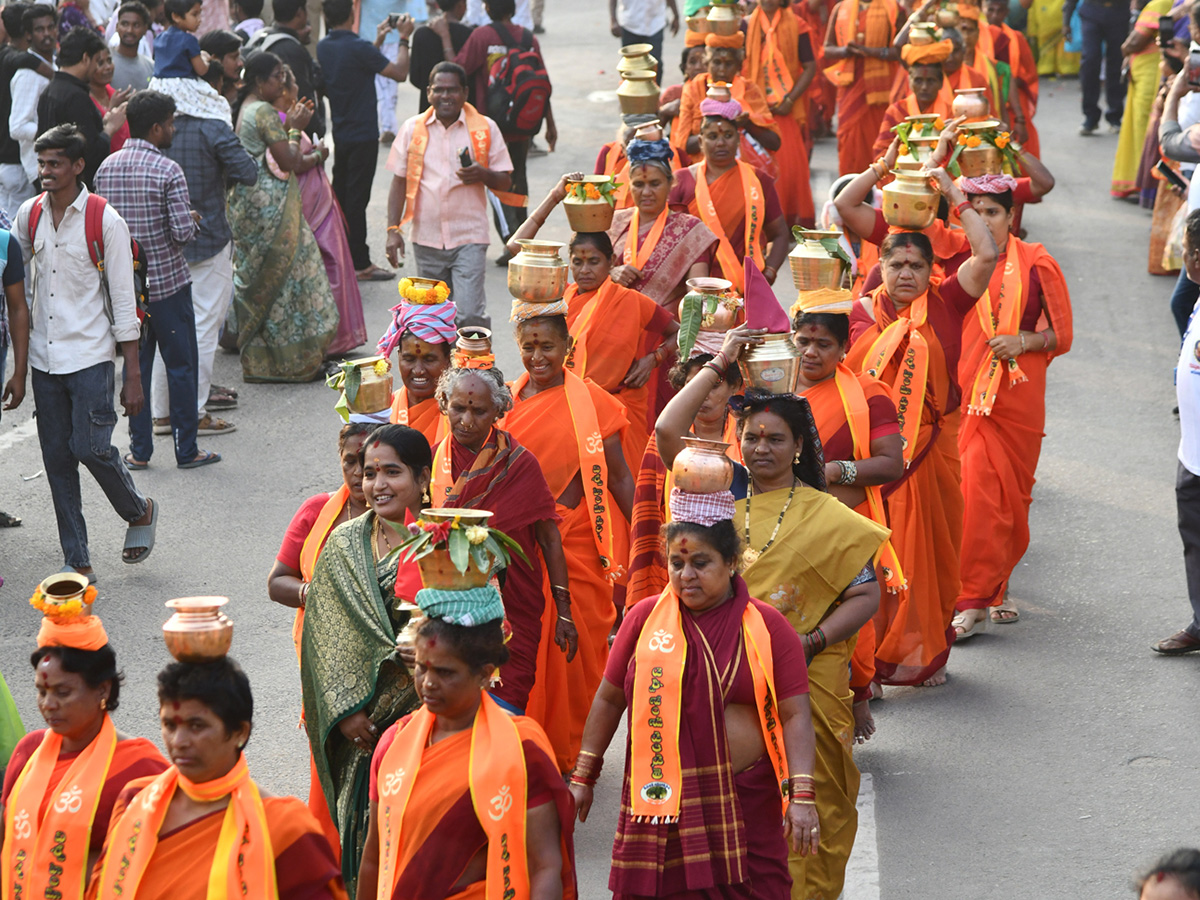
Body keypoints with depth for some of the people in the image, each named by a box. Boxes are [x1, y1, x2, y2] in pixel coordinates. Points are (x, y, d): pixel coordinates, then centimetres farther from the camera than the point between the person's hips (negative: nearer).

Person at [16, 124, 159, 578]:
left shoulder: (105, 222, -8)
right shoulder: (29, 214, 5)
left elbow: (123, 303, -8)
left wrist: (133, 375, -10)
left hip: (90, 355, -5)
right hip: (44, 356, 5)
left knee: (90, 447, -12)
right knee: (56, 457, 4)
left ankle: (139, 511, 18)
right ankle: (77, 562, 11)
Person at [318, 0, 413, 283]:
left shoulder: (324, 47, 3)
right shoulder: (358, 47, -22)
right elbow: (400, 73, -16)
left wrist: (378, 40, 20)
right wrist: (403, 39, -5)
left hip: (340, 131, 8)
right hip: (363, 134, -8)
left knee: (340, 194, 16)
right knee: (357, 198, -4)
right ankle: (360, 264, 1)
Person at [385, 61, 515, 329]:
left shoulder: (485, 129, 2)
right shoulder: (412, 129, 6)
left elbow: (505, 183, 4)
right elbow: (399, 182, 9)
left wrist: (483, 174, -17)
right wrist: (393, 230, 1)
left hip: (469, 238, -3)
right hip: (426, 239, 3)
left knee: (470, 314, -13)